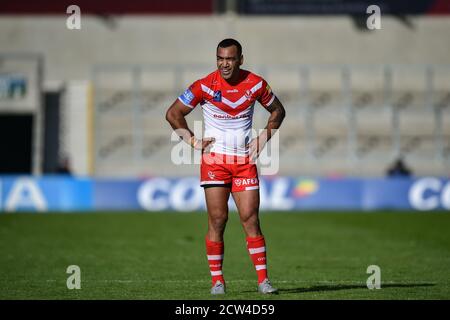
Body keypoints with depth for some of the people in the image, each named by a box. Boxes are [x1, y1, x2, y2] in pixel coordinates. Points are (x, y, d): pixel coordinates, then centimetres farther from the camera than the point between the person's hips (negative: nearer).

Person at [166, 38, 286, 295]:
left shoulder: (256, 84, -1)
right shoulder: (205, 86, -7)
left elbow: (278, 110, 15)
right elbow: (173, 113, 2)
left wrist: (264, 137, 4)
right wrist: (193, 141, -3)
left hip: (245, 161, 1)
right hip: (214, 159, -1)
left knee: (250, 218, -4)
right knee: (218, 218, -5)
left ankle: (263, 279, 0)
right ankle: (217, 280, 3)